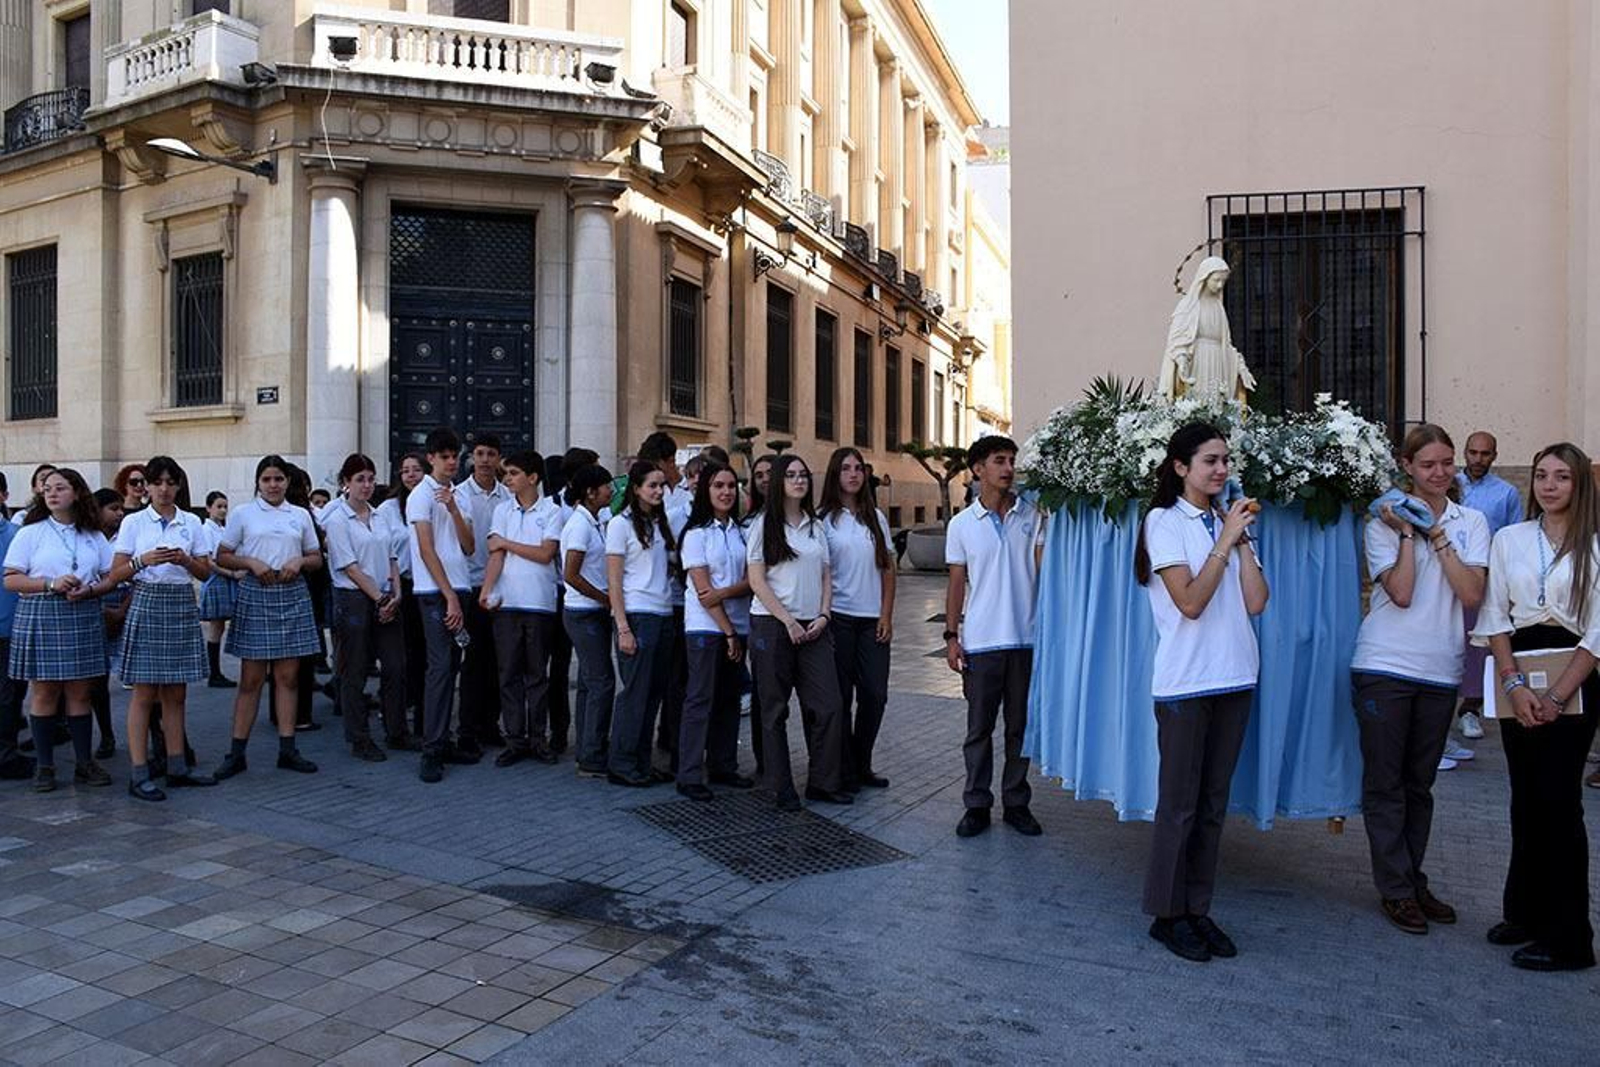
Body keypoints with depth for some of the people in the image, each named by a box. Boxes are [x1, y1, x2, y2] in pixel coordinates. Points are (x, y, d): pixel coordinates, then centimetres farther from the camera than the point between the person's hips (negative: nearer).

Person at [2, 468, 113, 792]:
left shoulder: (93, 536, 10)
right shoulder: (31, 533, 3)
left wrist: (88, 589, -10)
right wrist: (51, 585, -16)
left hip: (83, 617, 2)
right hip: (40, 616, -2)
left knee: (80, 693, 5)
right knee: (44, 693, 1)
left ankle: (85, 763, 11)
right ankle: (44, 766, 10)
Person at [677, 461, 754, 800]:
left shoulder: (741, 531, 10)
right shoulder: (696, 533, -5)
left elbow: (751, 579, 2)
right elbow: (703, 590, -10)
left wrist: (724, 592, -17)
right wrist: (729, 633, -11)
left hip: (738, 624, 5)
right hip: (705, 627, -5)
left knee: (730, 698, 10)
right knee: (701, 699, -4)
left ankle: (723, 766, 20)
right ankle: (689, 776, 2)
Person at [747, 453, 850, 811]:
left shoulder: (815, 526, 13)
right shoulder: (764, 524, -1)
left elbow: (825, 577, 14)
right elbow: (757, 581, -6)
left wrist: (823, 616, -2)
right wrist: (788, 621, -12)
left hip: (813, 627, 4)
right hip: (772, 624, -4)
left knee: (828, 706, -1)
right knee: (774, 710, 3)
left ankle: (824, 783, 12)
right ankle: (781, 789, 13)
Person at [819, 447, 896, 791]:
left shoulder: (875, 517, 9)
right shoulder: (824, 518, -2)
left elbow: (888, 569, 10)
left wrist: (886, 616, 2)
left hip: (873, 620, 4)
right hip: (838, 617, -4)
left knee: (875, 695, 4)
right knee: (840, 697, 3)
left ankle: (862, 765, 20)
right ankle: (844, 771, 15)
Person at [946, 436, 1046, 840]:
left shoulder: (1032, 516, 4)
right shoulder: (961, 524, 3)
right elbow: (956, 584, 5)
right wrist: (951, 636, 0)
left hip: (1025, 639, 1)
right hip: (980, 641, -1)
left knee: (1020, 726, 10)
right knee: (979, 729, 6)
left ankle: (1016, 803, 21)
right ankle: (976, 805, 16)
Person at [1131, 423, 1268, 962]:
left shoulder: (1228, 521, 11)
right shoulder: (1165, 521, -5)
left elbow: (1255, 602, 1)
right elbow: (1190, 601, -15)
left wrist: (1241, 539, -3)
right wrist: (1225, 541, -12)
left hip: (1233, 678, 6)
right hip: (1185, 681, -6)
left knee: (1212, 804, 11)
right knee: (1180, 805, 1)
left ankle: (1197, 909, 22)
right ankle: (1167, 914, 14)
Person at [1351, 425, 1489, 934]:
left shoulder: (1472, 523, 7)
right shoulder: (1384, 522, -1)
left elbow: (1472, 595, -7)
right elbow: (1401, 593, -12)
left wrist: (1436, 535, -9)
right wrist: (1407, 533, -11)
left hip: (1440, 669, 3)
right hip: (1384, 666, -3)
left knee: (1420, 783, 13)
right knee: (1385, 783, 2)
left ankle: (1412, 881, 25)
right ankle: (1397, 890, 11)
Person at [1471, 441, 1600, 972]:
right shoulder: (1509, 539, 8)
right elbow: (1493, 618, 5)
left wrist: (1557, 695, -11)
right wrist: (1515, 684, -6)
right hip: (1516, 674, 3)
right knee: (1526, 797, 11)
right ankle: (1526, 911, 24)